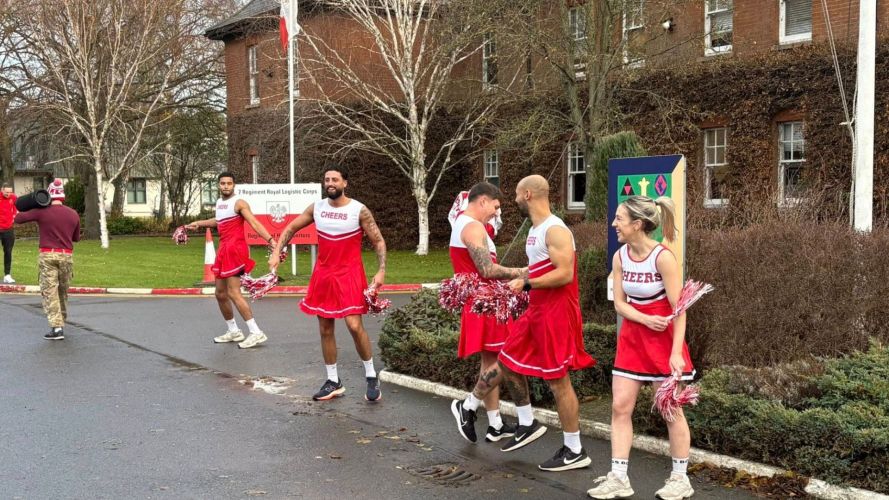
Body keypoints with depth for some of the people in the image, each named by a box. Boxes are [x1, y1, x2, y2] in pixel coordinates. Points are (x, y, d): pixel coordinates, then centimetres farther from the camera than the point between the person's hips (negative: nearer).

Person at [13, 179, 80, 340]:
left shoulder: (41, 212, -6)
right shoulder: (73, 214, 3)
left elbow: (18, 219, 2)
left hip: (47, 255, -3)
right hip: (66, 256, 3)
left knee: (50, 292, -3)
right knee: (63, 291, 18)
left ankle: (56, 327, -11)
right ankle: (62, 321, 30)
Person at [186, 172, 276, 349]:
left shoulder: (239, 203, -11)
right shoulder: (219, 202, 15)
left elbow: (254, 223, -22)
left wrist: (270, 239, -36)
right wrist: (198, 223, 45)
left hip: (235, 250, -9)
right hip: (224, 251, 9)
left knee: (233, 293, -15)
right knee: (220, 294, 12)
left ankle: (256, 333, -14)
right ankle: (233, 331, 25)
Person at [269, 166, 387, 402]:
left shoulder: (359, 211, -10)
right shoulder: (316, 208, 2)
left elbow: (379, 241, -5)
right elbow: (291, 228, 13)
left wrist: (381, 270, -17)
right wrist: (276, 253, 2)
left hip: (349, 275, -5)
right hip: (323, 274, 5)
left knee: (354, 325, -15)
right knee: (325, 330, 7)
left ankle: (371, 376, 3)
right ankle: (333, 382, 20)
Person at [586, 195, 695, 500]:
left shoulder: (663, 258, -19)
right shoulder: (620, 257, -1)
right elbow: (620, 303, 0)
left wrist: (676, 352, -24)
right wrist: (645, 319, -19)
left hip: (663, 338, -6)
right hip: (631, 337, 6)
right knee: (620, 407, 2)